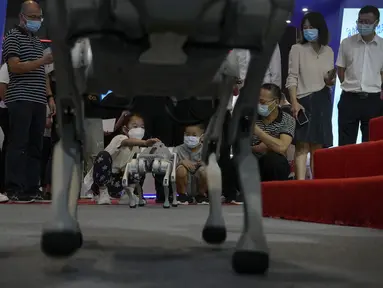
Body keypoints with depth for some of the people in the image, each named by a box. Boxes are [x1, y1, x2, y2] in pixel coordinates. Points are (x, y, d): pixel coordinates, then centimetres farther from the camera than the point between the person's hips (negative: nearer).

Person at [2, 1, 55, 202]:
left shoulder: (38, 42, 23)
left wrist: (49, 97, 15)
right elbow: (15, 66, -12)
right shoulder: (13, 37, 1)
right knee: (18, 145, -10)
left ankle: (31, 188, 8)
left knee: (35, 146, 5)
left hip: (38, 101, 7)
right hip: (20, 100, -7)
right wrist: (43, 60, -19)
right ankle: (14, 189, -8)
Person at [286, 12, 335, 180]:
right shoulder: (297, 49, 1)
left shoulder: (328, 51, 12)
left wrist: (331, 79, -10)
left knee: (318, 145, 2)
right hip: (304, 100, -4)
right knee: (302, 144, -12)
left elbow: (329, 82, 15)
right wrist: (294, 102, -16)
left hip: (323, 101, 4)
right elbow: (292, 78, -4)